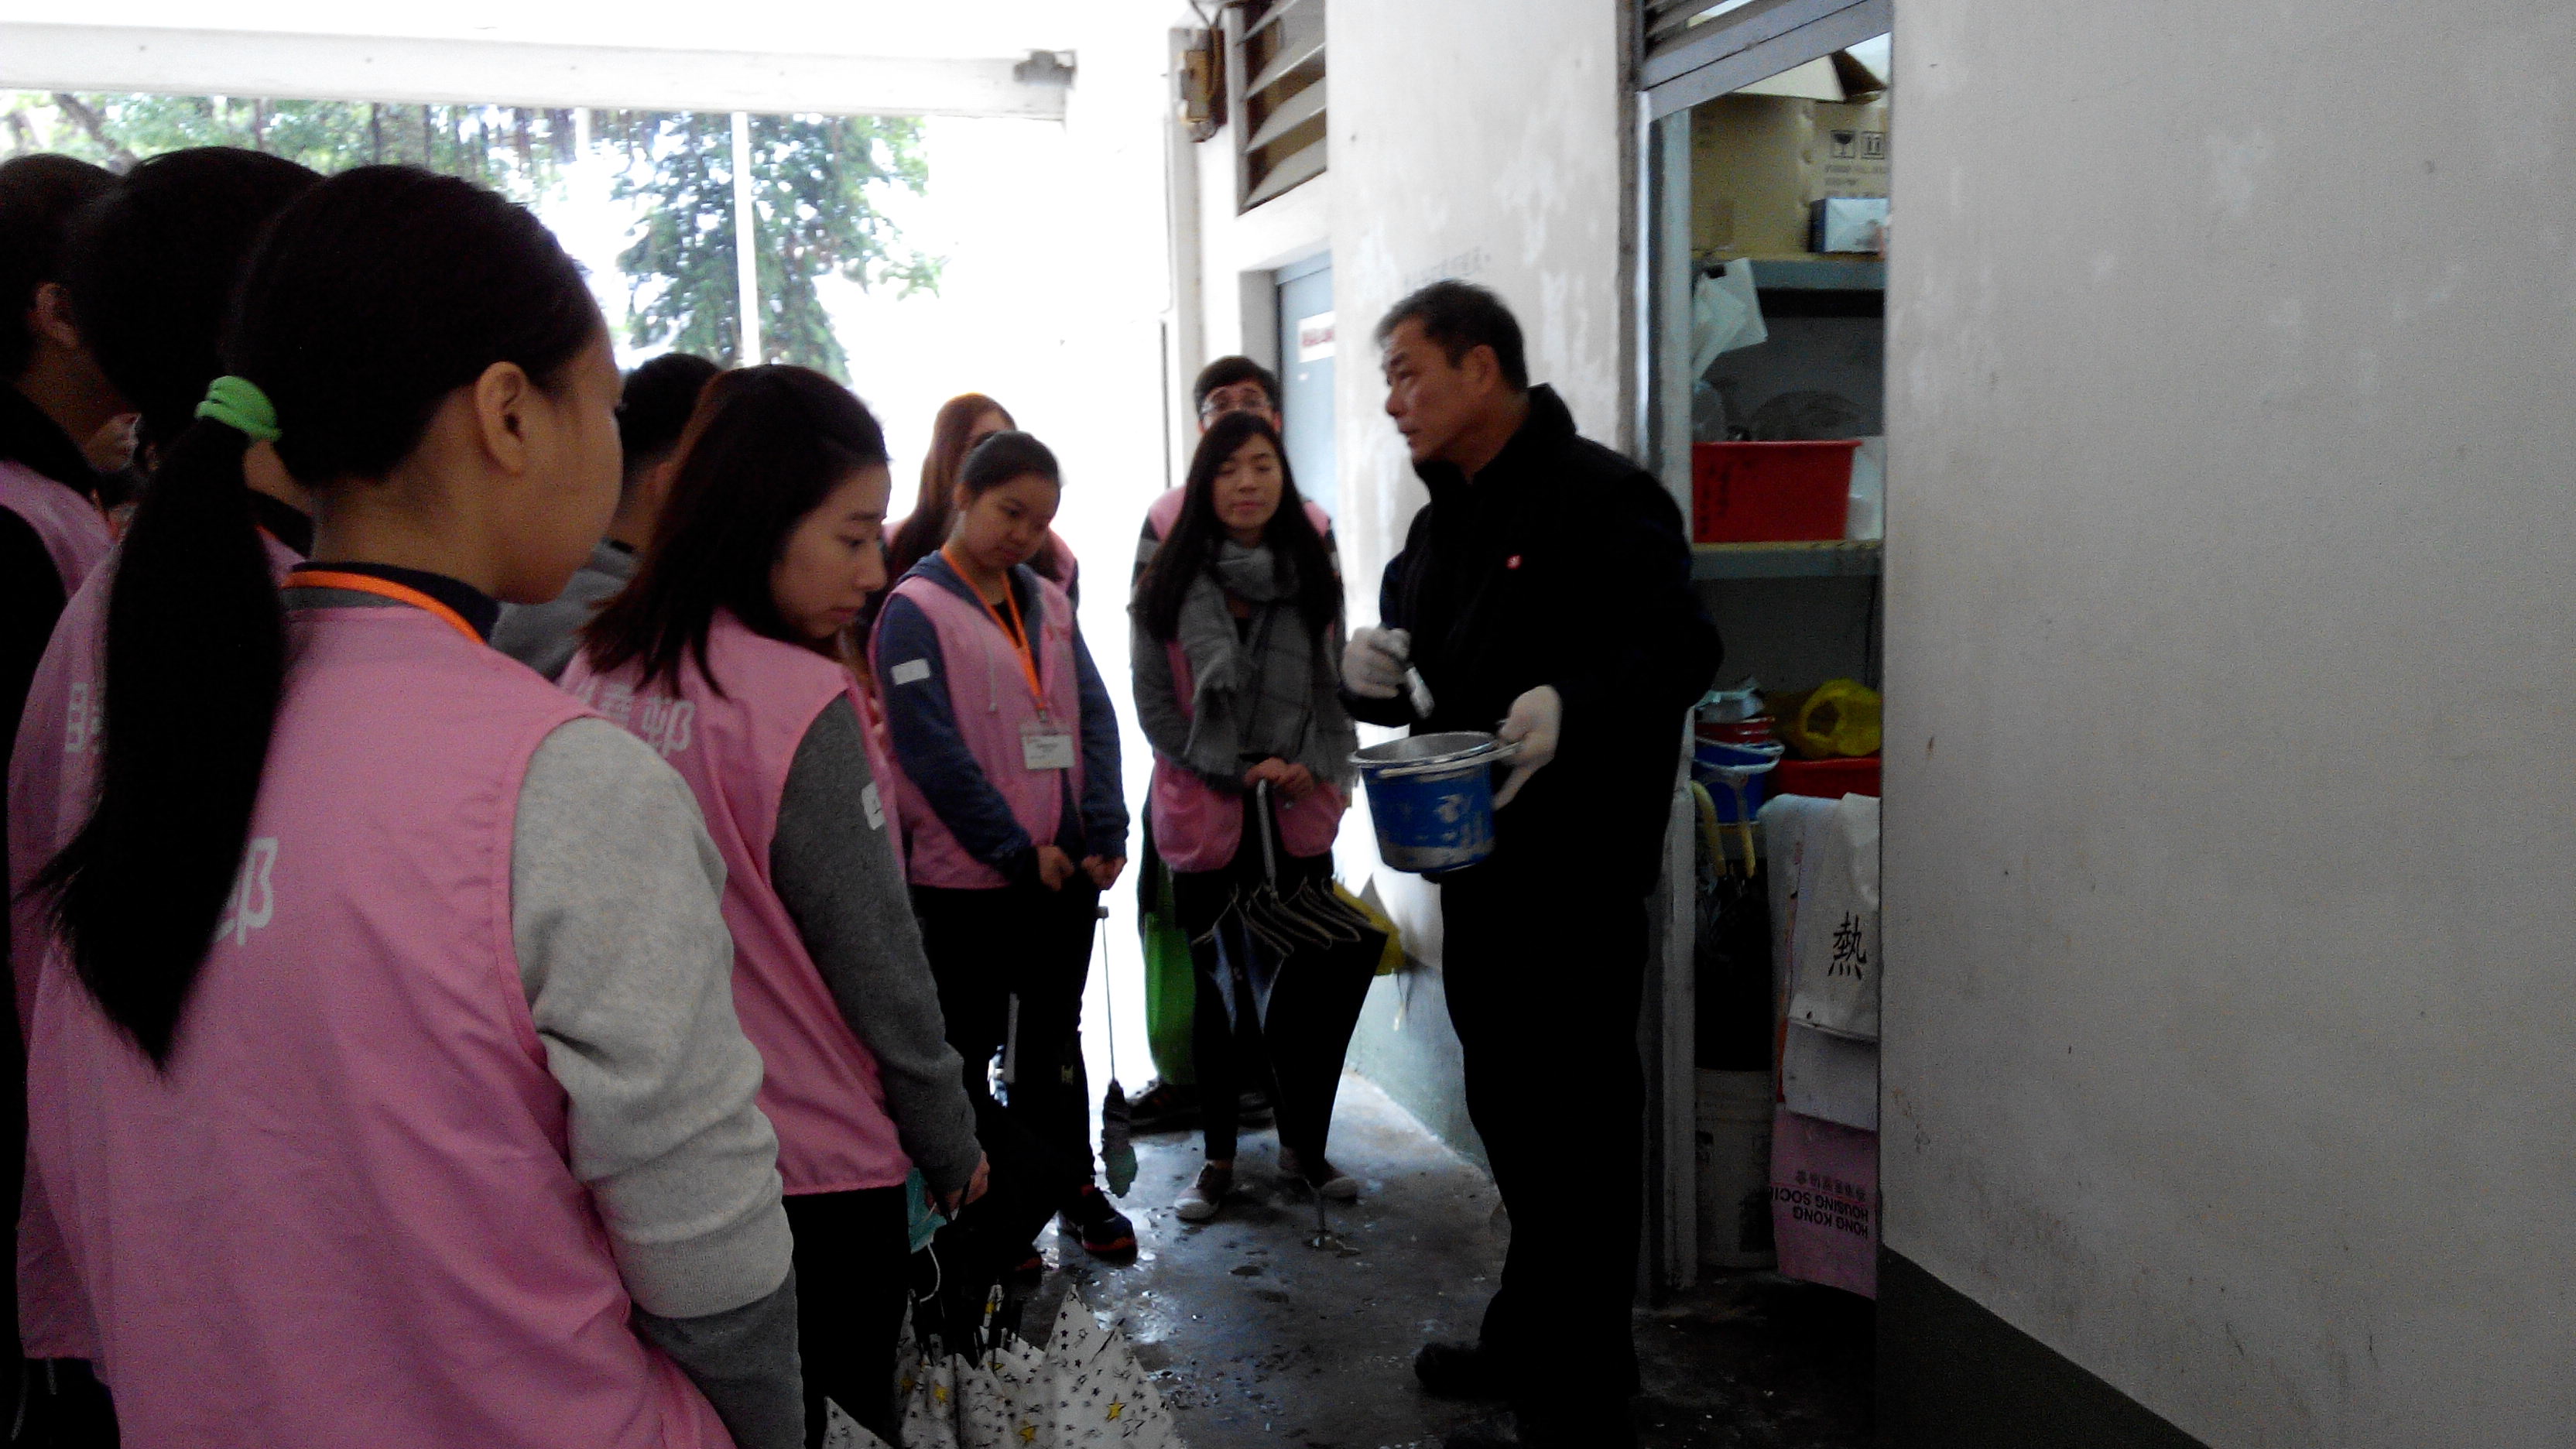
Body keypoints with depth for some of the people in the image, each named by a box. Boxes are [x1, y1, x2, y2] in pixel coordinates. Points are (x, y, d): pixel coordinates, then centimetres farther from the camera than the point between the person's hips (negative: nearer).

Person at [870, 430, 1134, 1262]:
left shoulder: (1050, 605, 9)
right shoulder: (916, 608, -9)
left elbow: (1093, 718, 5)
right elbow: (931, 749, -16)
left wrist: (1105, 834, -7)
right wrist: (1017, 850, -15)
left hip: (1063, 871, 6)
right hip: (966, 877, -5)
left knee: (1053, 1037, 18)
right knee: (969, 1046, 8)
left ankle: (1072, 1186, 31)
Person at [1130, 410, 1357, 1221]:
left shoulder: (1314, 577, 4)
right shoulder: (1172, 584, -3)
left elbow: (1335, 687, 9)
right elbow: (1154, 703, -4)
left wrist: (1315, 767, -8)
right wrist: (1240, 770, -9)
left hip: (1301, 812, 2)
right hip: (1208, 812, -2)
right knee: (1216, 990, 8)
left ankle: (1302, 1146, 25)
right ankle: (1218, 1157, 21)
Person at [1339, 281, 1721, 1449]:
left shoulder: (1603, 498, -12)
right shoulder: (1441, 524, 16)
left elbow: (1676, 652, -20)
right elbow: (1412, 679, 22)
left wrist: (1568, 709, -35)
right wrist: (1371, 670, 0)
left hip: (1576, 872, -9)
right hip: (1477, 862, 9)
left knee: (1573, 1127, -1)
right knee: (1507, 1112, 19)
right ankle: (1527, 1342, 36)